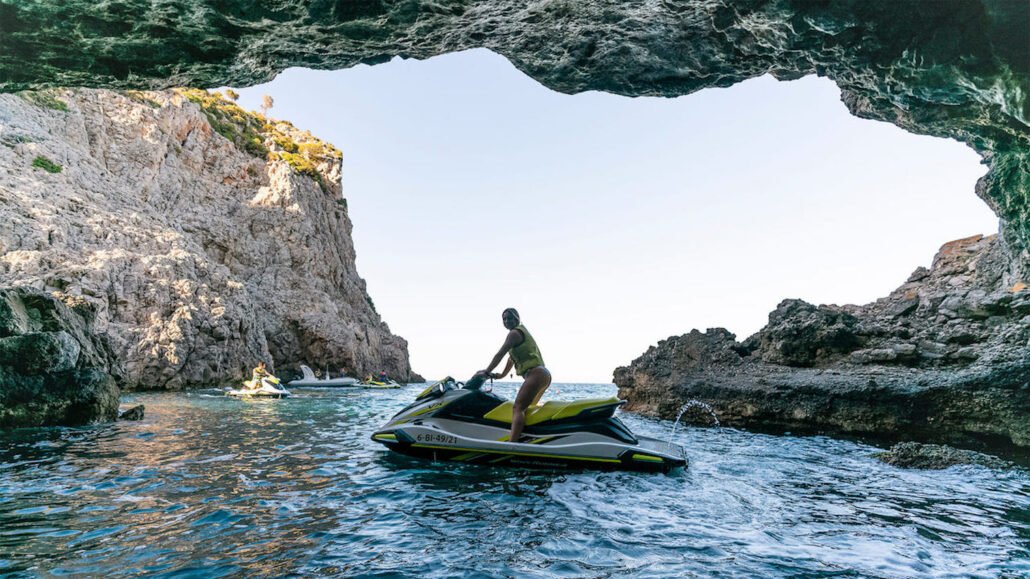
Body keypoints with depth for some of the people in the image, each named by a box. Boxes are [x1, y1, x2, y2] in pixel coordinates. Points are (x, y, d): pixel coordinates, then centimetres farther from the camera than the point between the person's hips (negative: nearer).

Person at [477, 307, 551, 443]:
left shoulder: (515, 333, -3)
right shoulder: (523, 331, 27)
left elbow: (500, 354, -7)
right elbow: (512, 357, 33)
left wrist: (486, 372, -2)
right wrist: (502, 375, 35)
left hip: (535, 374, -11)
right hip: (543, 374, 11)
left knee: (517, 408, -21)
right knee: (525, 408, 21)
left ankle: (511, 445, -36)